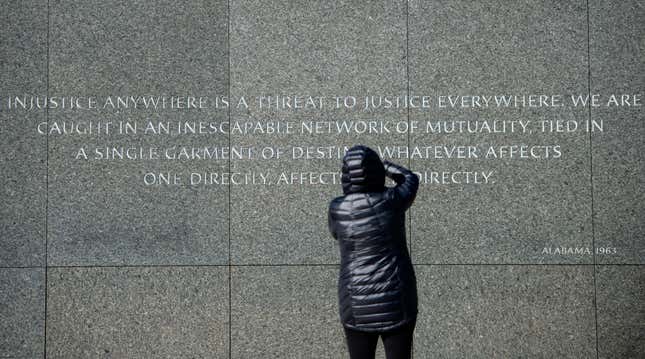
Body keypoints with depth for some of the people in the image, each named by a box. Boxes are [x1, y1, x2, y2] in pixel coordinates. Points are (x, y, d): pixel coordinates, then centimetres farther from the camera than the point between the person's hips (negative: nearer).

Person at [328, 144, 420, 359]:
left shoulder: (337, 209, -8)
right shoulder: (392, 200, -10)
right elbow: (410, 180, 13)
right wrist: (384, 165, 28)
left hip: (358, 305, 1)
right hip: (397, 302, 0)